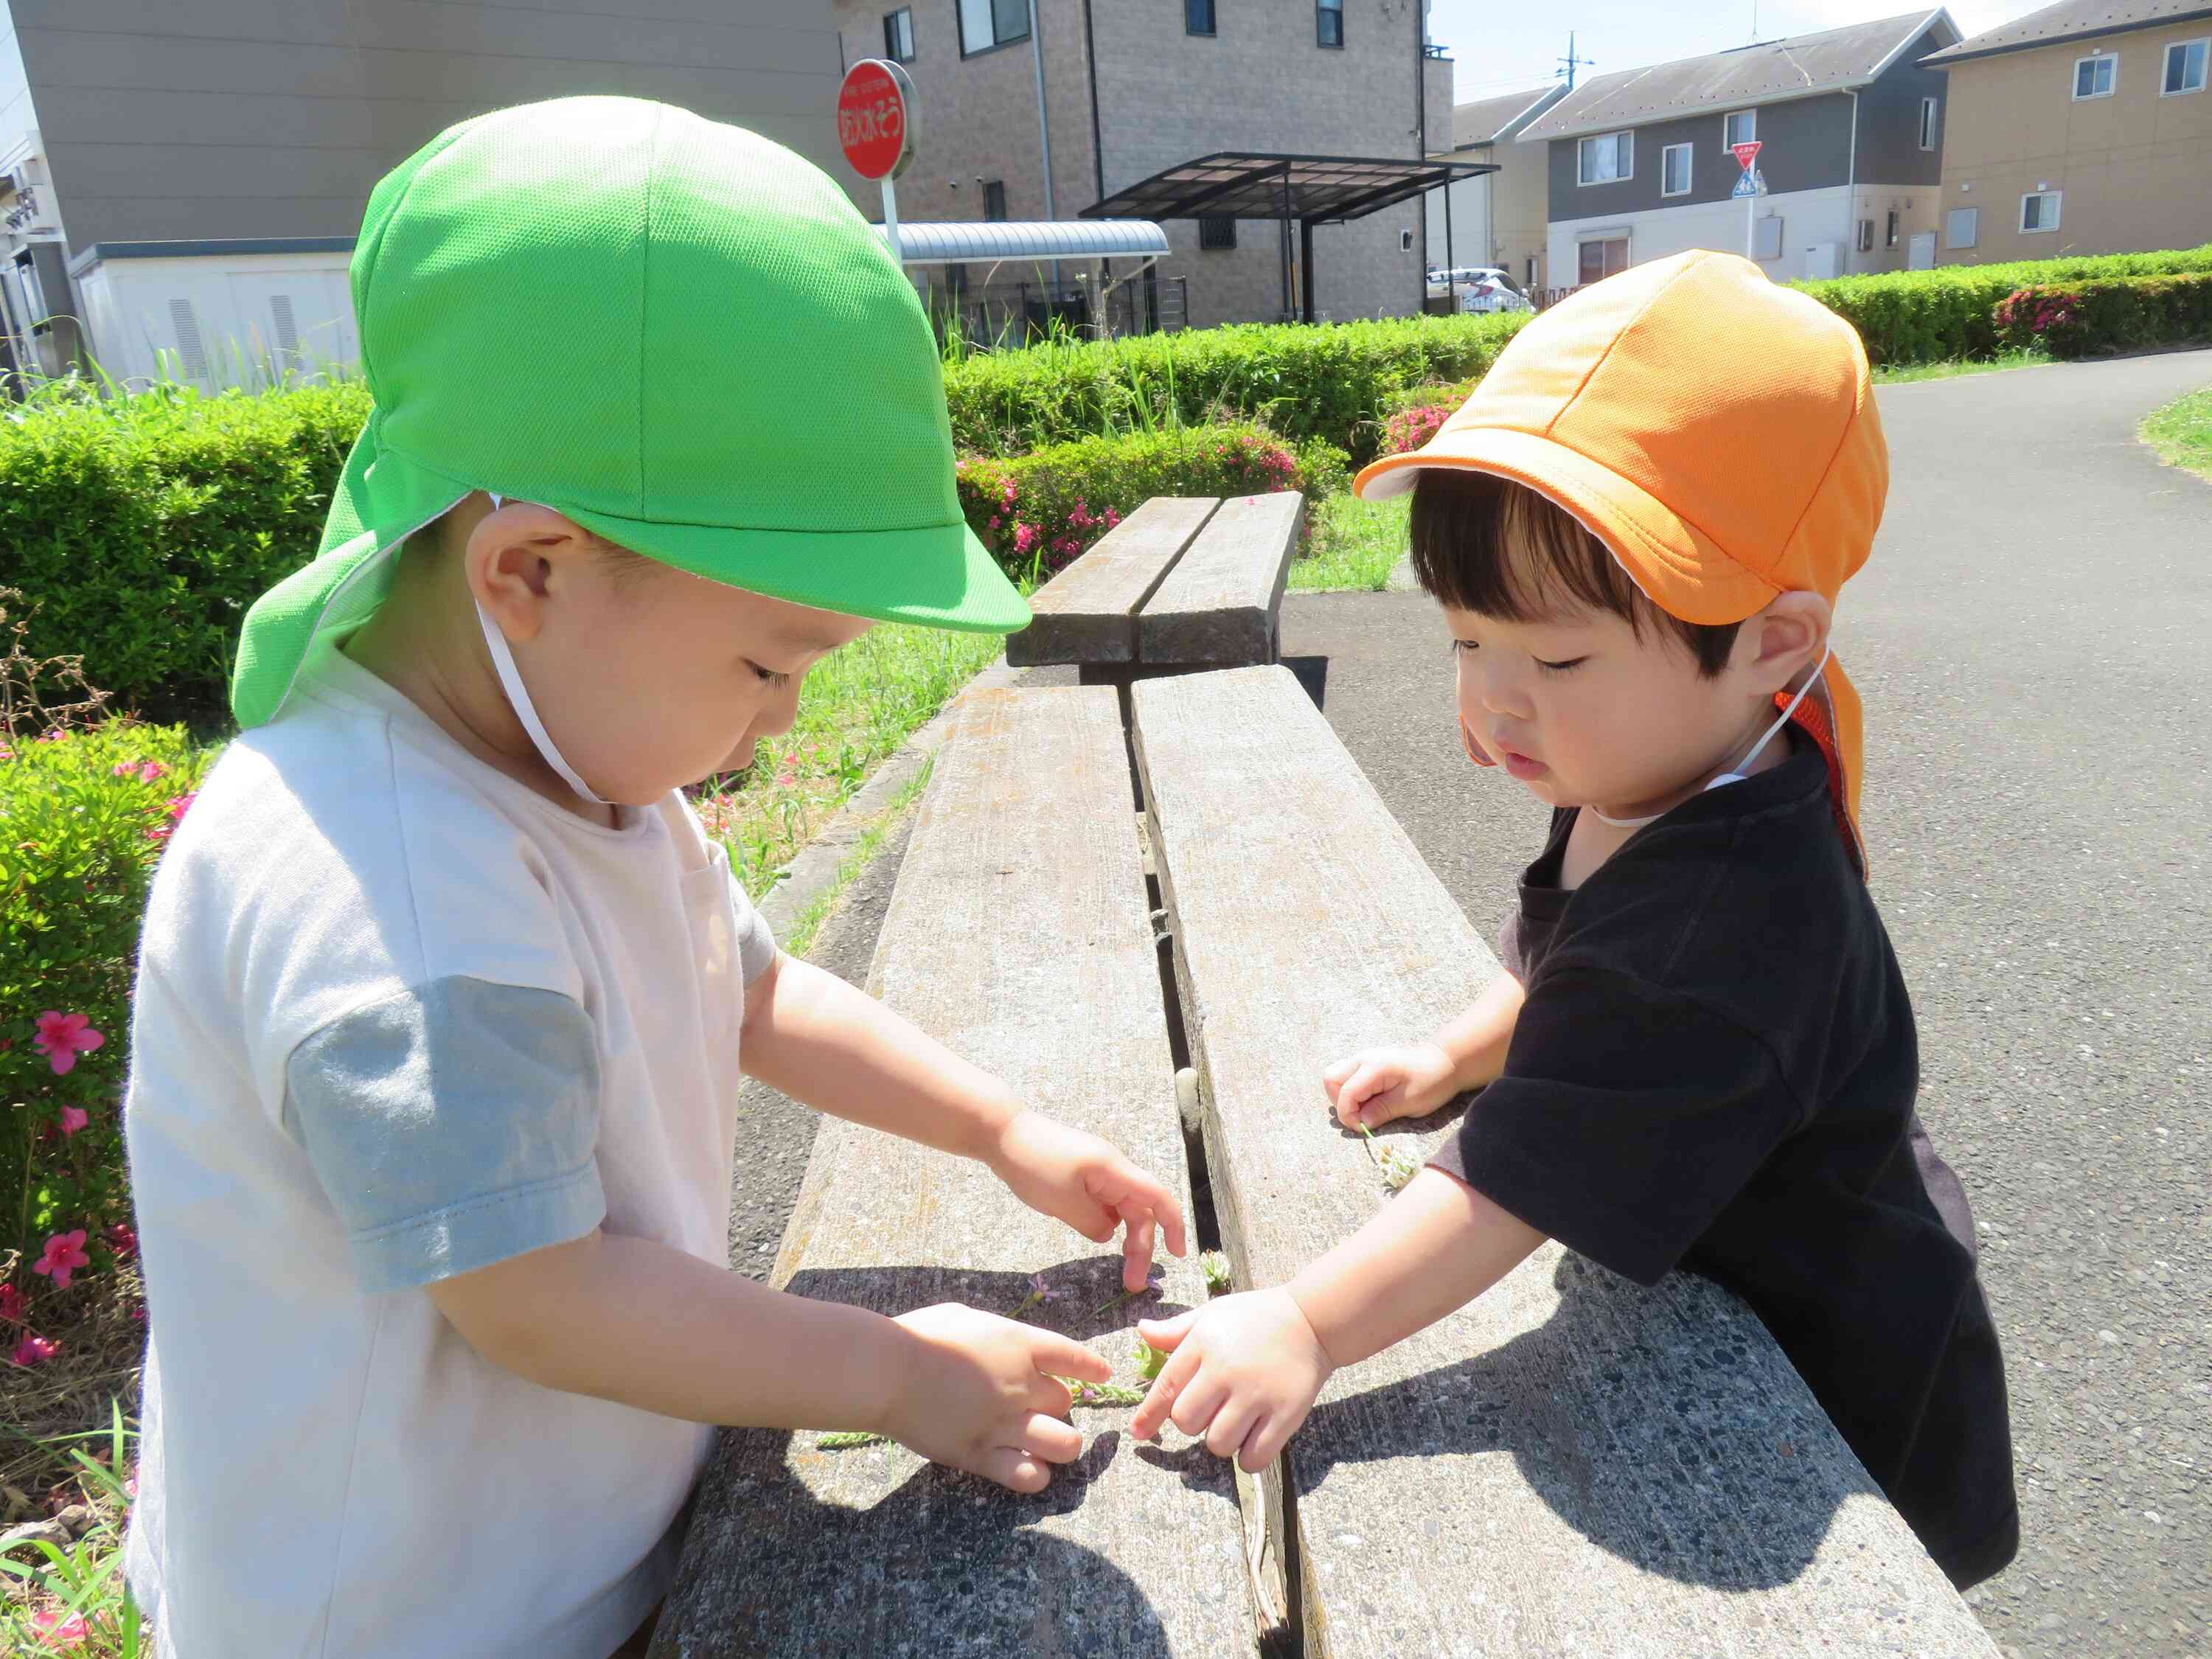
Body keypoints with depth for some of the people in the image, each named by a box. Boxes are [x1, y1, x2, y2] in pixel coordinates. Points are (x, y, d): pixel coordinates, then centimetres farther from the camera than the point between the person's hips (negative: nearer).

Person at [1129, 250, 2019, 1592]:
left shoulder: (1713, 933, -39)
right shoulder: (1650, 799, -9)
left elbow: (1522, 1183, -38)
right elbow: (1566, 968, 12)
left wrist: (1308, 1327, -35)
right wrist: (1455, 1056, 7)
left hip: (1835, 1391, -8)